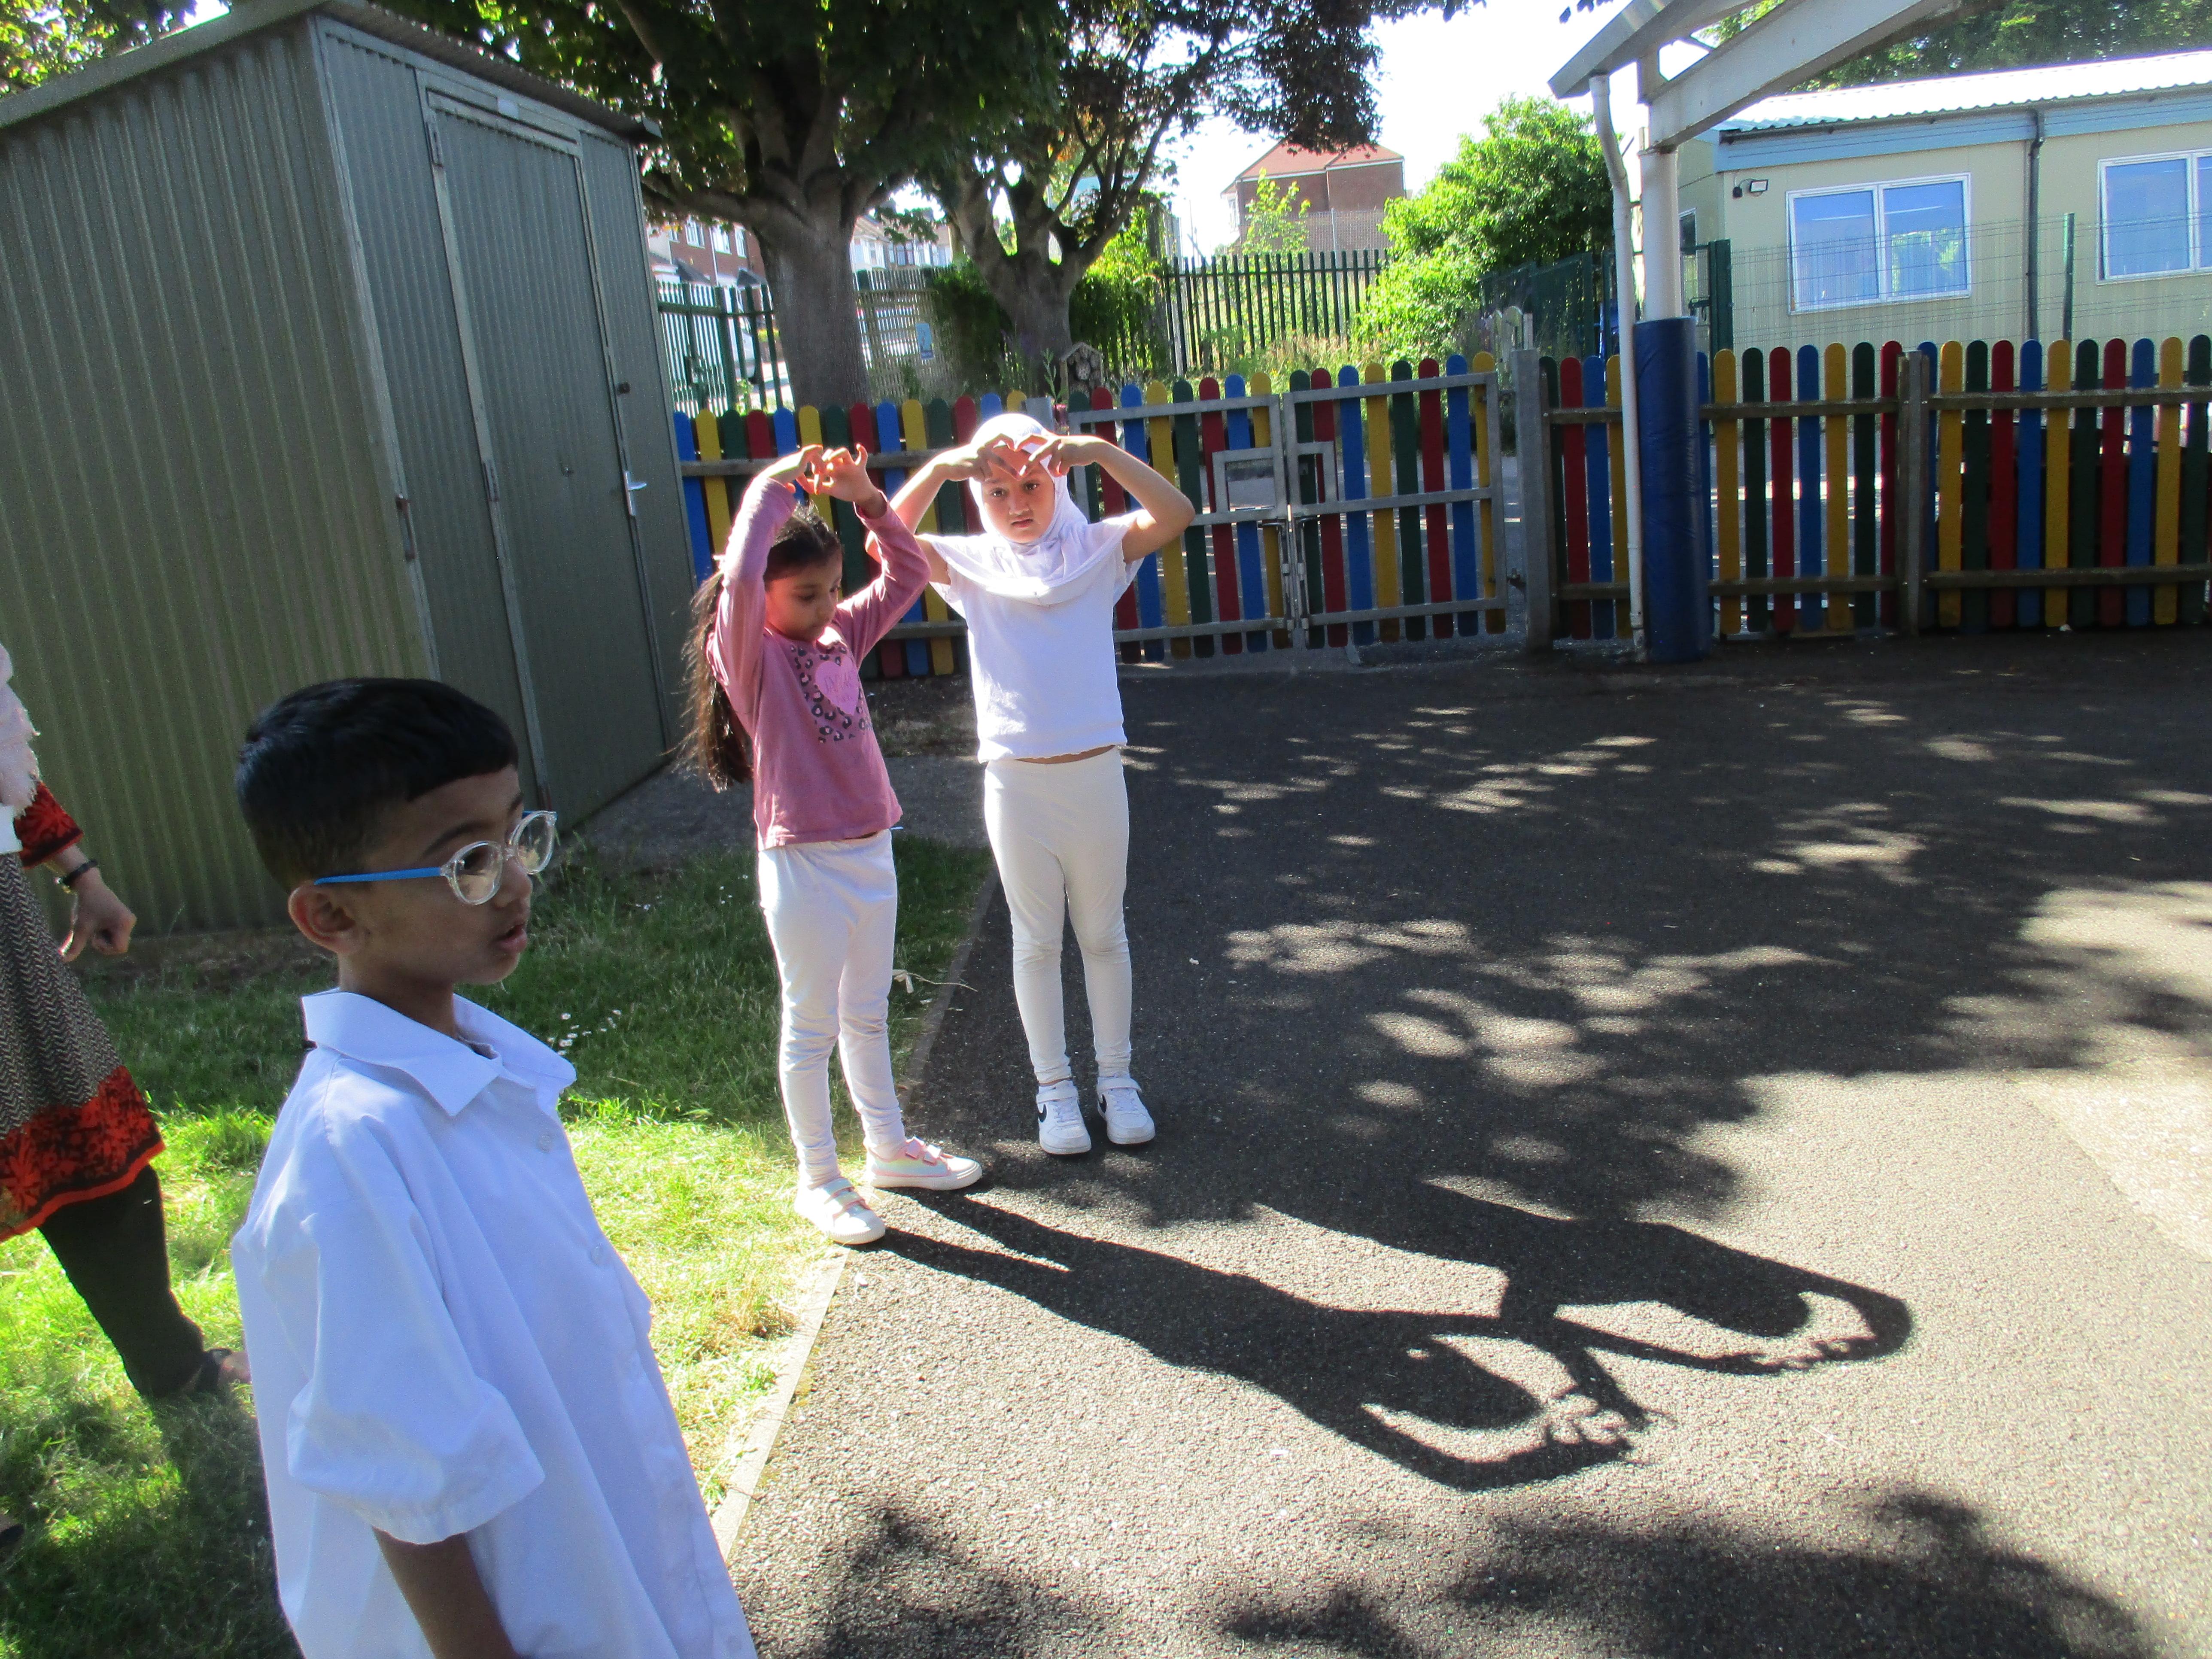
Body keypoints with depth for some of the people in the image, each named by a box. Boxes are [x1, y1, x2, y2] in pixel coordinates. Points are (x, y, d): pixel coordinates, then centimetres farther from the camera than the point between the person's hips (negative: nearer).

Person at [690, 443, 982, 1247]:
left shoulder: (841, 635, 6)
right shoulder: (748, 655, -13)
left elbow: (907, 574, 9)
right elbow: (739, 577, -32)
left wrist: (867, 497, -3)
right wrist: (773, 486, -24)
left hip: (871, 853, 7)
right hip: (805, 866, -7)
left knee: (868, 1015, 21)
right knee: (811, 1027, 7)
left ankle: (889, 1147, 38)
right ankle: (818, 1179, 22)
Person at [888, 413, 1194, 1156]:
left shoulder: (1095, 547, -1)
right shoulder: (972, 562, 1)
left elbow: (1174, 514, -17)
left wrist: (1100, 450, -26)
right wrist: (938, 468, -24)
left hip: (1095, 773, 0)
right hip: (1015, 782, 0)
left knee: (1103, 935, 13)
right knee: (1036, 941, 11)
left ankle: (1117, 1079, 28)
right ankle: (1055, 1089, 25)